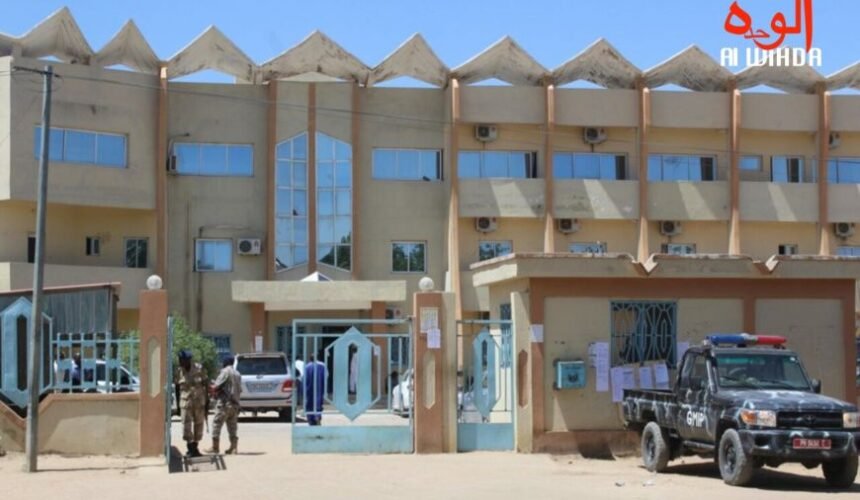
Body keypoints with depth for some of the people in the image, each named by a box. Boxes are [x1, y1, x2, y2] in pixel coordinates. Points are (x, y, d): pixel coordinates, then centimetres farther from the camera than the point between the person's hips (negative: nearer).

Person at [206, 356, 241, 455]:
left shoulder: (226, 372, -9)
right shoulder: (237, 374, 14)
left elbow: (216, 386, -12)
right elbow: (239, 390, 17)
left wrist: (212, 389, 8)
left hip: (224, 403, -7)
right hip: (235, 403, 7)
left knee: (217, 424, -1)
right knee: (232, 426, 10)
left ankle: (215, 447, 0)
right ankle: (234, 447, 3)